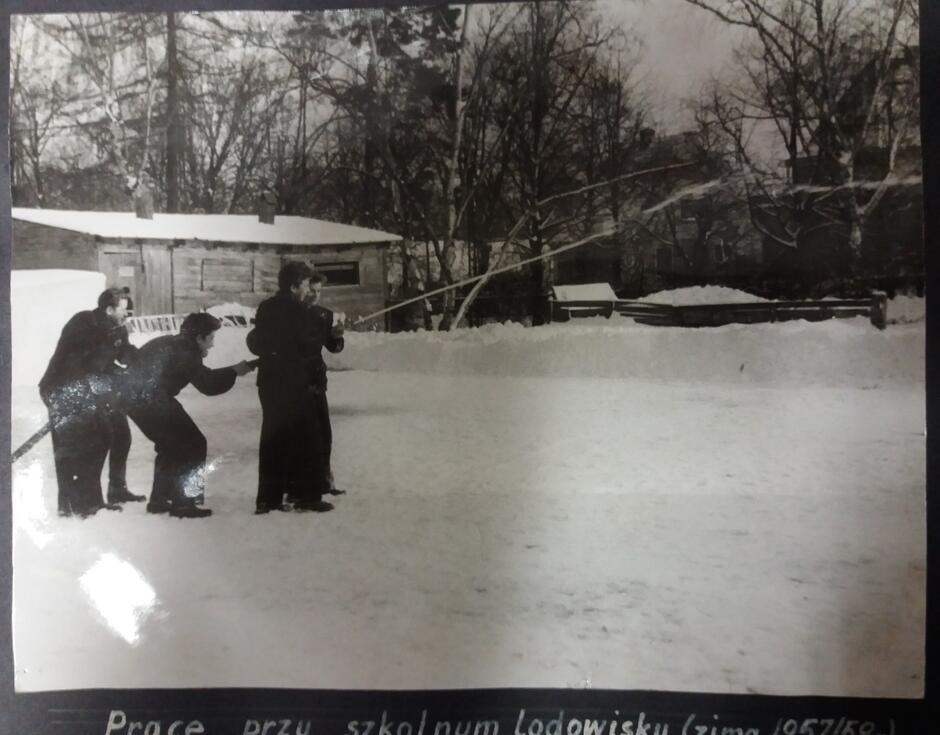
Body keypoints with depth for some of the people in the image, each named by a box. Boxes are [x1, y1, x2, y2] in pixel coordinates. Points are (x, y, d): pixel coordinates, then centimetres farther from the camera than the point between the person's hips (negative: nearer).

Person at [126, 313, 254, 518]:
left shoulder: (168, 343, 20)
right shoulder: (185, 350, -9)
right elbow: (208, 384, -7)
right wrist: (234, 371, 1)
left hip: (136, 399, 10)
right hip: (153, 401, -10)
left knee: (171, 445, 22)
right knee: (193, 445, -1)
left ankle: (159, 500, 27)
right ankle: (183, 503, 0)